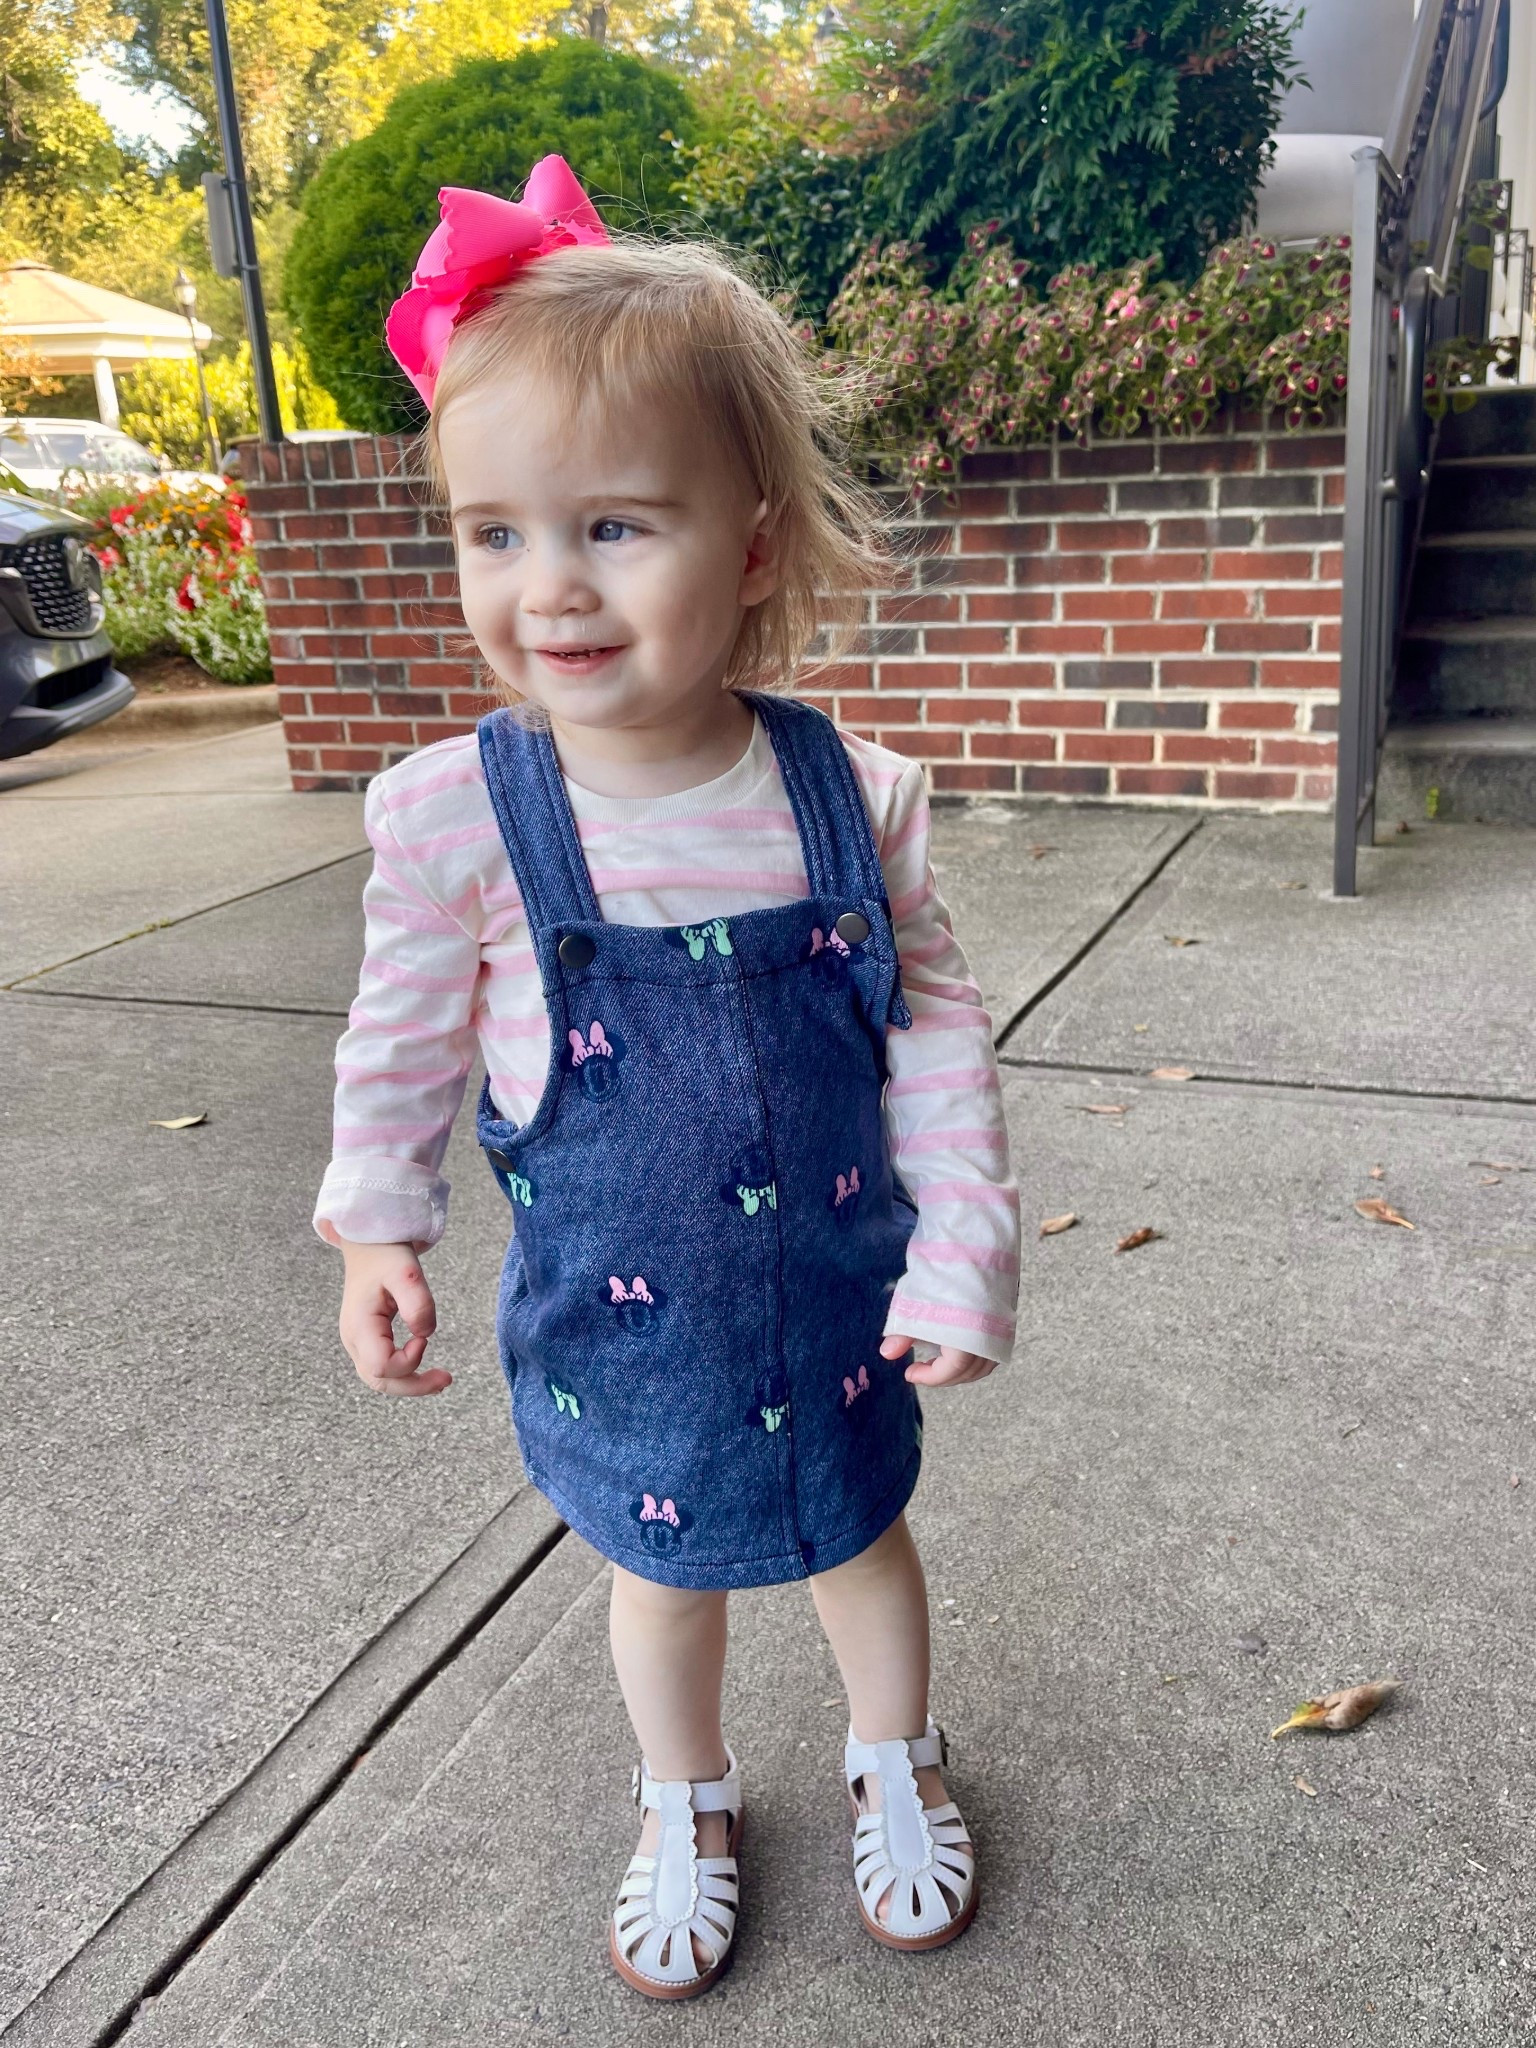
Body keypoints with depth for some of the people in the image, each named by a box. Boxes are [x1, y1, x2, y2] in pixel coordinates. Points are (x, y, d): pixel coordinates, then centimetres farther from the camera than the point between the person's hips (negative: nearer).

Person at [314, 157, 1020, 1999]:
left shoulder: (851, 796, -17)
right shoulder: (459, 815, -20)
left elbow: (935, 1027, -7)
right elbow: (403, 1036, -4)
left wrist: (964, 1246, -10)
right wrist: (379, 1227, 2)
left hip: (836, 1296, 1)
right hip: (614, 1320, 0)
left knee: (860, 1535, 24)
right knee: (661, 1567, 23)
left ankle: (894, 1764, 55)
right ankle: (685, 1804, 53)